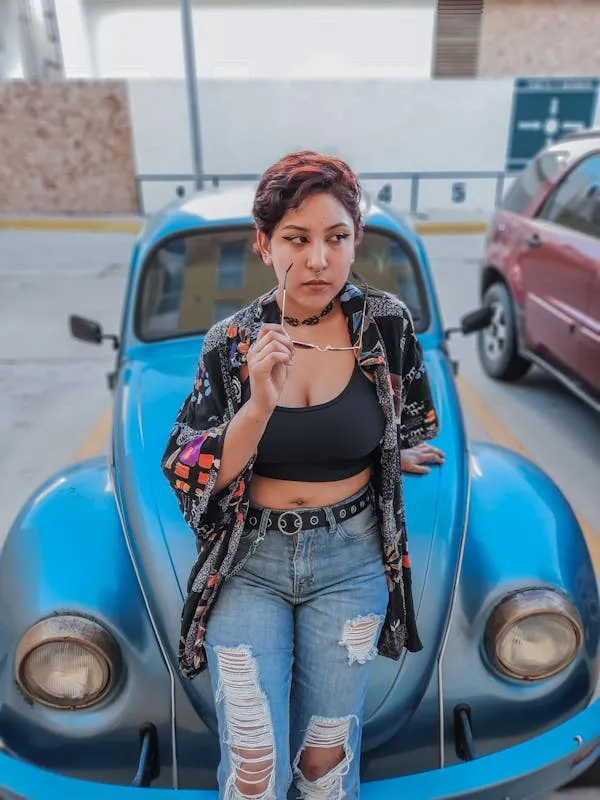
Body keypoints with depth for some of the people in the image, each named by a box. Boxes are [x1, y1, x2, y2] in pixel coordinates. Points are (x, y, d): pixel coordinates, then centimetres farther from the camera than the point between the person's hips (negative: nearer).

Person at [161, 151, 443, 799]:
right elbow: (190, 478, -13)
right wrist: (259, 404, -25)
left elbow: (414, 432, 10)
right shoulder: (230, 343, -9)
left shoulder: (387, 323, -9)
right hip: (249, 563, 0)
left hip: (352, 562, 1)